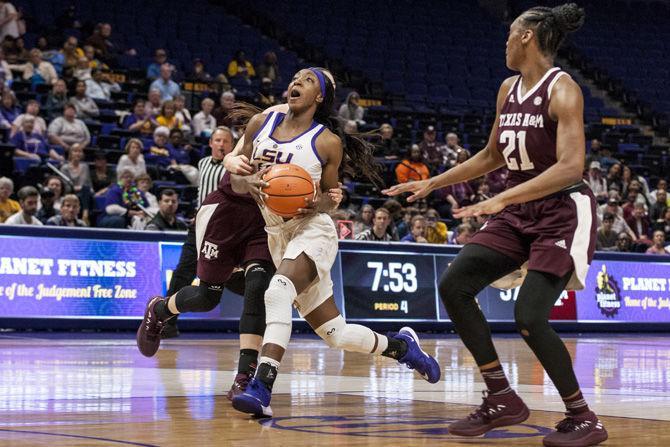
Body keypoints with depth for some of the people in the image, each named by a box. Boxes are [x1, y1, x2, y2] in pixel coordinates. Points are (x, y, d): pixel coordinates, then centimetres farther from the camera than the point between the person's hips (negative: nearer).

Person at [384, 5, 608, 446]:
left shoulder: (562, 90, -16)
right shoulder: (508, 90, 9)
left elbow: (571, 166, -28)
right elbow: (492, 156, 22)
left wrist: (501, 199, -34)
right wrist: (433, 183, 20)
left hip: (564, 212, -8)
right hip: (520, 212, 8)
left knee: (529, 316, -20)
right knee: (454, 285, -4)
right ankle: (502, 399, 4)